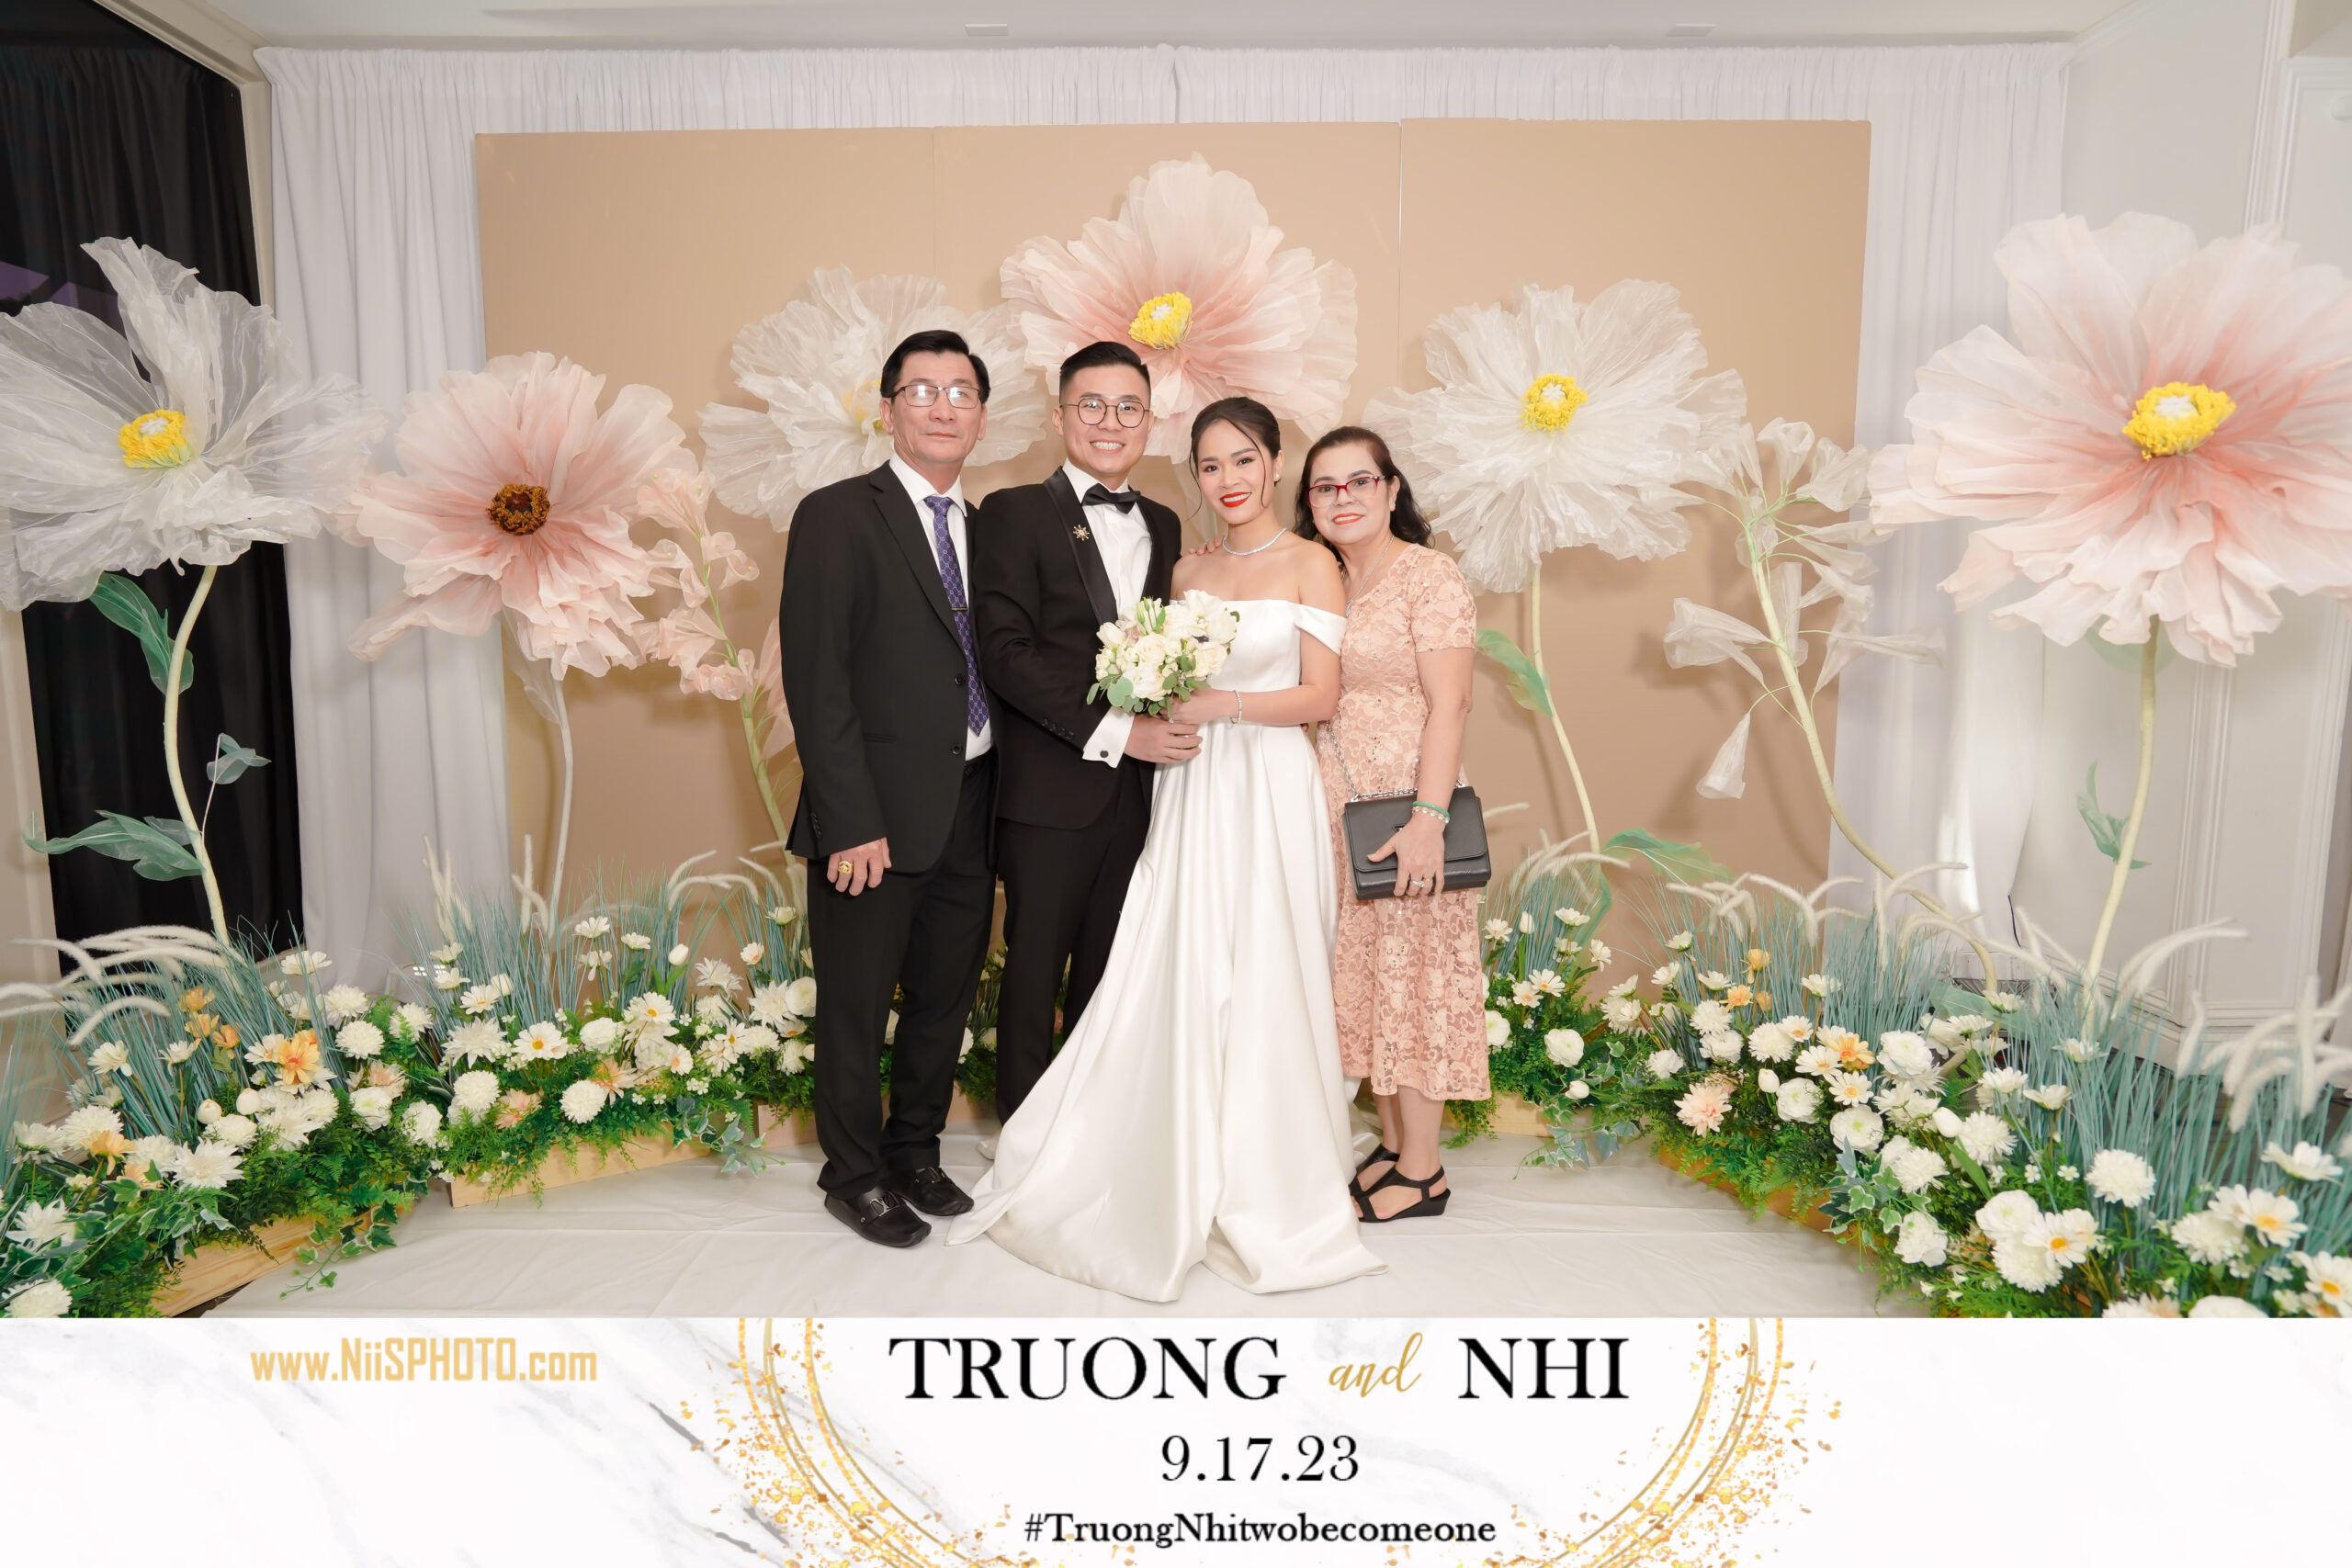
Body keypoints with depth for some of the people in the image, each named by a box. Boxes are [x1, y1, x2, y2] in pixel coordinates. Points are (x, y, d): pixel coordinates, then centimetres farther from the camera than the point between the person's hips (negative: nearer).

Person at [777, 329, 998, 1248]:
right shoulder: (837, 517, -7)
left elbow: (982, 673, 12)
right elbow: (816, 682, -13)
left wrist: (998, 802, 4)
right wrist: (851, 823, -18)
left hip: (970, 812, 6)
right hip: (878, 816, -6)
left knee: (945, 1000, 17)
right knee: (857, 1011, 9)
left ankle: (916, 1154, 37)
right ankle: (855, 1175, 29)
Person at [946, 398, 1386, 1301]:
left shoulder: (1310, 566, 0)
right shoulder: (1186, 573, 15)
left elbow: (1319, 695, -6)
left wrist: (1220, 705, -15)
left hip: (1267, 794, -4)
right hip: (1192, 793, 4)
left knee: (1261, 986, -1)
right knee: (1176, 983, 3)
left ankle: (1264, 1185, 16)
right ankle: (1182, 1177, 18)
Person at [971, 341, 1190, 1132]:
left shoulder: (1163, 525, 14)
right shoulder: (1016, 513, -3)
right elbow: (1006, 653, -13)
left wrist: (1169, 725, -2)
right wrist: (1114, 732, -18)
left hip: (1138, 789, 5)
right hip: (1049, 791, -5)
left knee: (1109, 973, 13)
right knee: (1035, 970, 5)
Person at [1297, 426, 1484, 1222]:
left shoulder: (1429, 575, -7)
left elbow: (1449, 705, -15)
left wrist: (1428, 819, -22)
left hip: (1403, 814, -7)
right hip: (1332, 814, 7)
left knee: (1411, 974, 1)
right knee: (1360, 977, 11)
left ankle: (1422, 1170, 13)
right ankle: (1393, 1142, 25)